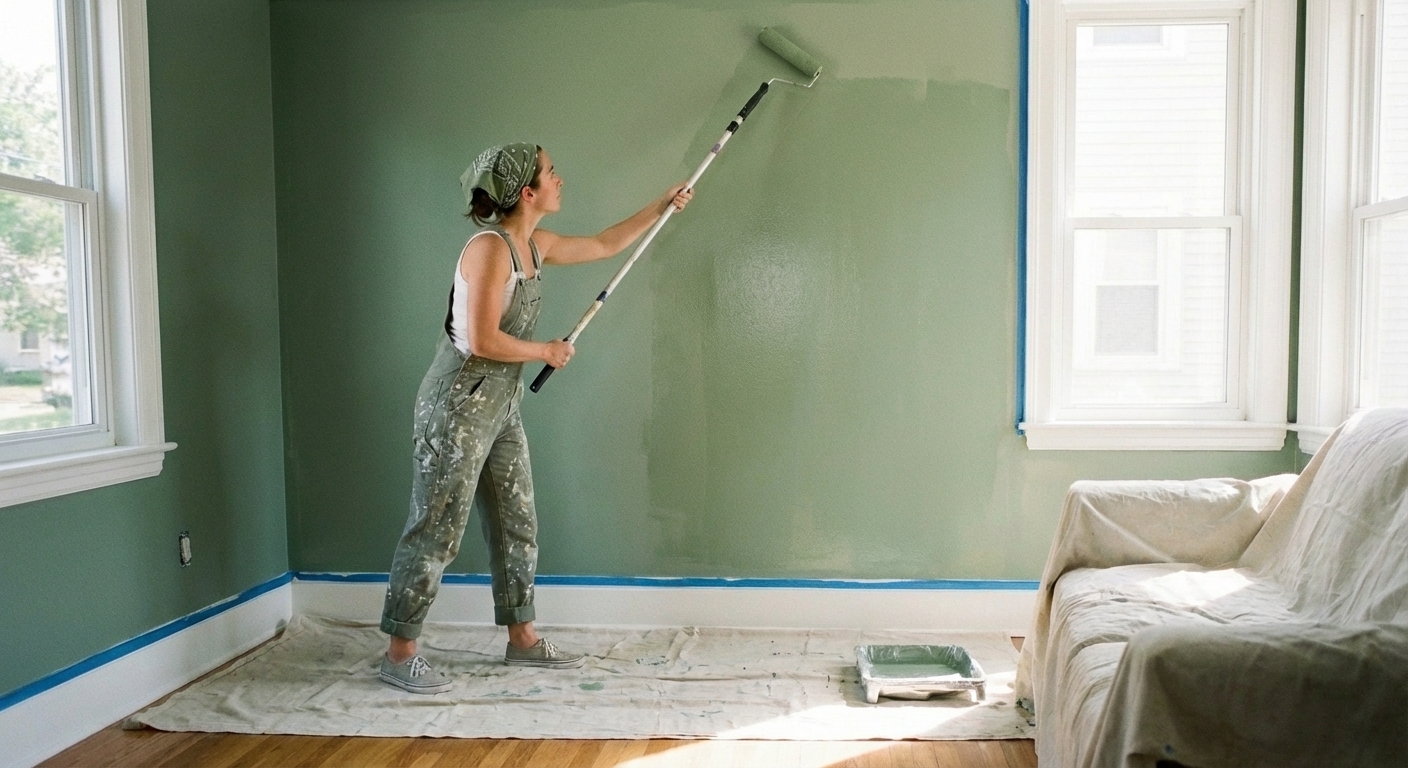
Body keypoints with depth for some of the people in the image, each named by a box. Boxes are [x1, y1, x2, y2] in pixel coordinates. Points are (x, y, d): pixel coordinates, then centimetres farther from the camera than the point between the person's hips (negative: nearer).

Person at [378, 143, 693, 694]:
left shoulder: (536, 245, 8)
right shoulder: (489, 248, -18)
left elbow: (605, 244, 23)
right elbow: (482, 340, -23)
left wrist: (661, 206, 24)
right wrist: (548, 351, -9)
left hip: (501, 406, 9)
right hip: (458, 404, -9)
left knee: (517, 524, 13)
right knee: (436, 528, -2)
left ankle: (522, 639, 25)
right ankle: (399, 654, 11)